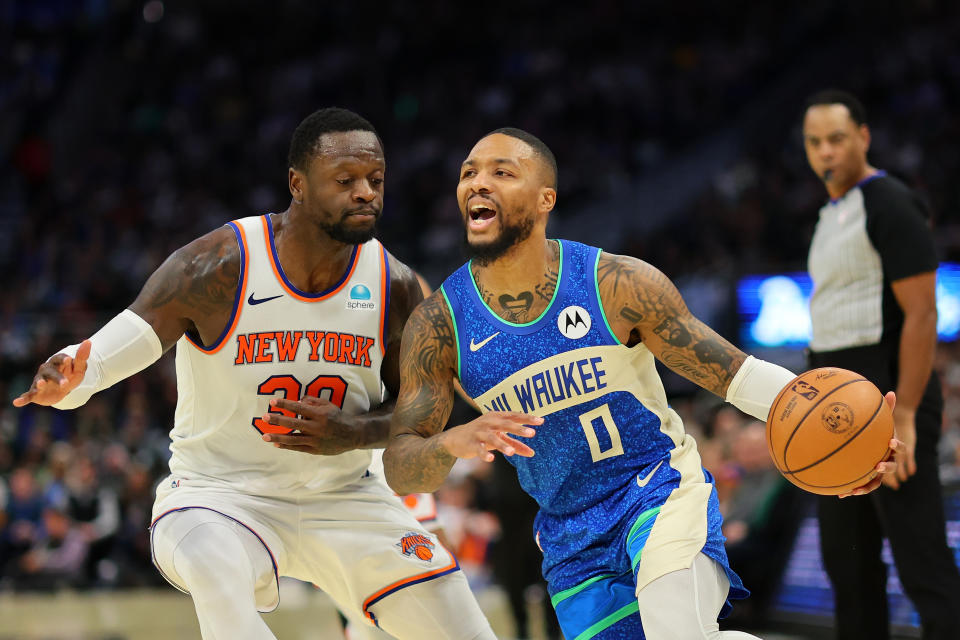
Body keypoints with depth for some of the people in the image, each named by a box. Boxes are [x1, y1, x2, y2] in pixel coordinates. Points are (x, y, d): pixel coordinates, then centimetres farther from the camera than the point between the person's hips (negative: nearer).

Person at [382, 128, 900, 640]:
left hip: (661, 484, -4)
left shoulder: (617, 285, -15)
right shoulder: (438, 324, -9)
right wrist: (453, 442, -36)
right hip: (570, 537, 4)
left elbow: (731, 371, -9)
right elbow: (399, 470, -12)